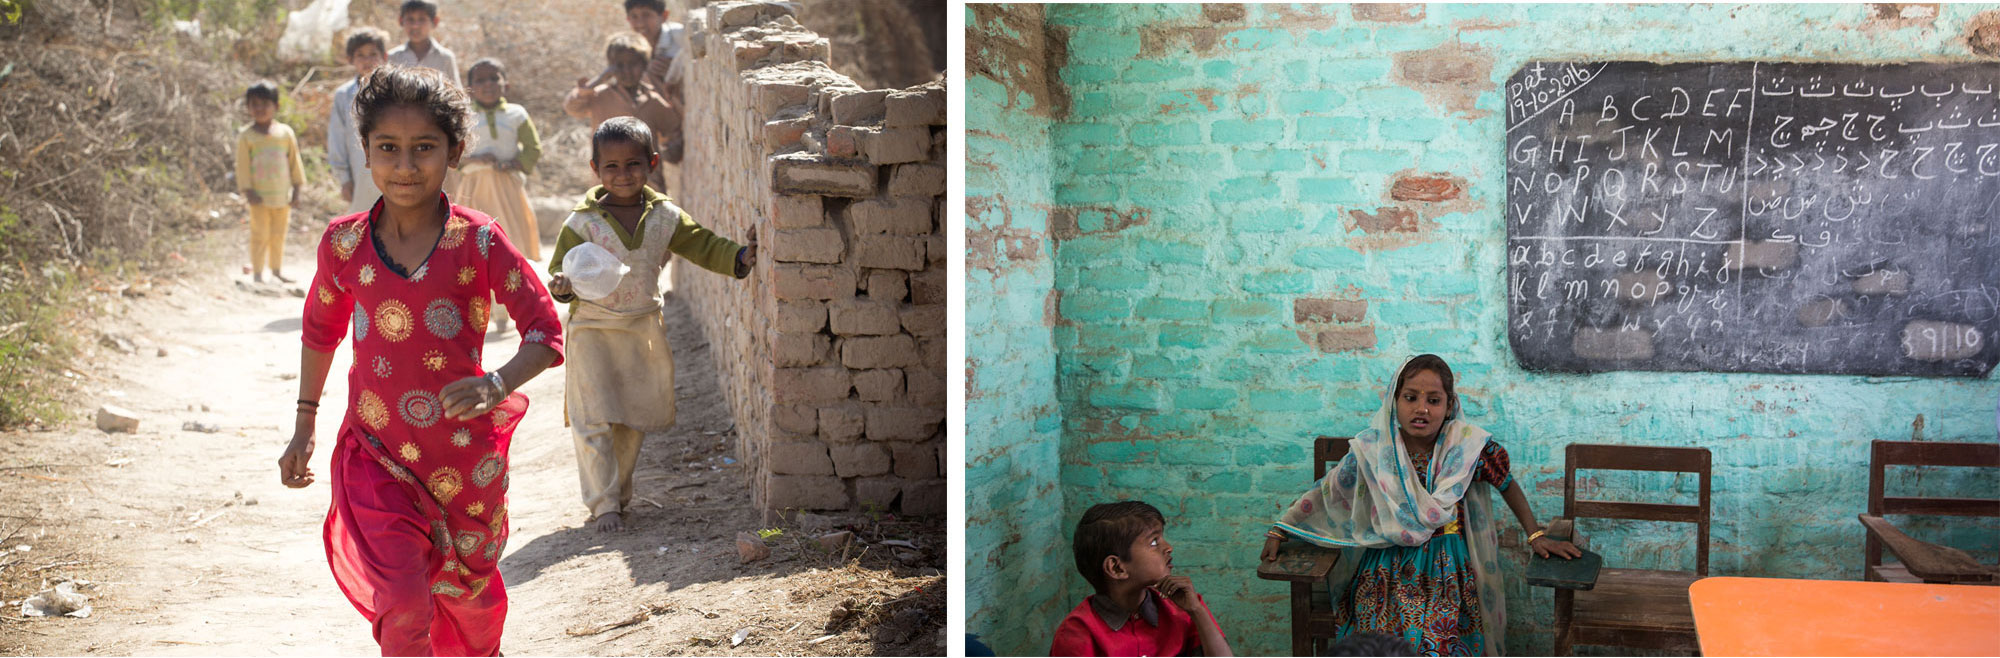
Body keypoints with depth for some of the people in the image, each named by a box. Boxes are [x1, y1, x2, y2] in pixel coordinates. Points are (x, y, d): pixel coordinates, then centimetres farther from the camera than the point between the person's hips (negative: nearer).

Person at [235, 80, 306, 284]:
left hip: (282, 195, 3)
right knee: (260, 235, -2)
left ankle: (277, 269, 24)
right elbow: (242, 165, -4)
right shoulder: (246, 136, -4)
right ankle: (257, 273, 6)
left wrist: (296, 189, 6)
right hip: (259, 196, -3)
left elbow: (294, 161, 8)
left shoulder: (285, 133, 4)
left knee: (279, 235, 11)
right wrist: (248, 190, -11)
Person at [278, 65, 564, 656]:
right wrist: (303, 428, 19)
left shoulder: (478, 242, -10)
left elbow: (546, 333, -9)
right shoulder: (345, 244, -3)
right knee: (403, 606, -15)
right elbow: (320, 332, 14)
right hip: (376, 455, 0)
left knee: (469, 596, 20)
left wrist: (496, 385, -28)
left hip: (466, 458, 0)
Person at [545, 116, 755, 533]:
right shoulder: (582, 222, -9)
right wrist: (562, 286, -30)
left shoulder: (665, 216, 0)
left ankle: (619, 493, 28)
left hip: (644, 330, 4)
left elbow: (703, 246, 3)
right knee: (594, 420, -6)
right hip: (593, 331, -3)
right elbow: (563, 270, -8)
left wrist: (739, 257, -12)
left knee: (634, 420, 12)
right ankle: (604, 504, 1)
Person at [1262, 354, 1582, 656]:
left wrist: (1536, 536, 7)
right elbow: (1325, 492, 4)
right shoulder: (1372, 449, -7)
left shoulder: (1468, 445, -8)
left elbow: (1507, 486, 7)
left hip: (1447, 572, 0)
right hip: (1388, 572, 0)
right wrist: (1278, 531, 7)